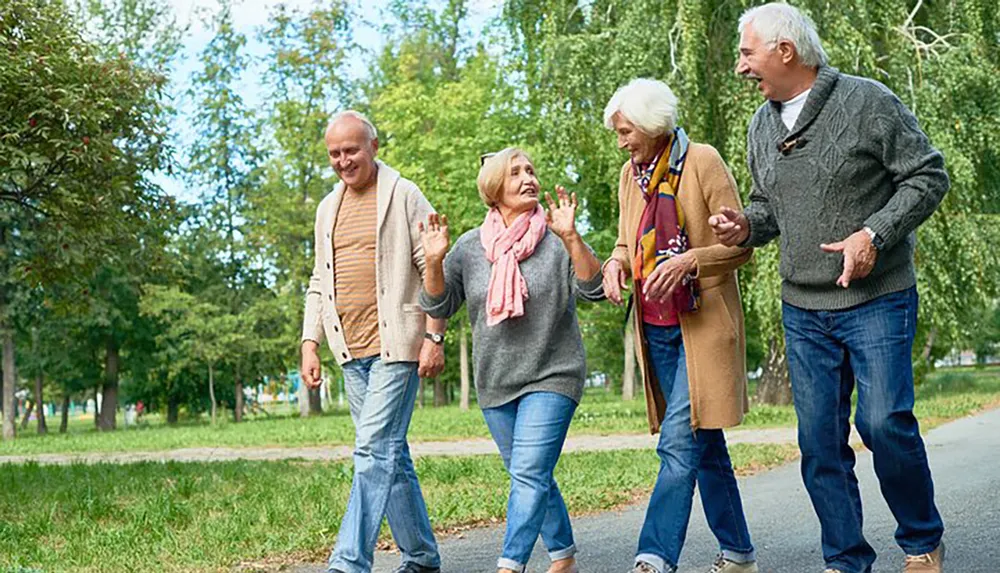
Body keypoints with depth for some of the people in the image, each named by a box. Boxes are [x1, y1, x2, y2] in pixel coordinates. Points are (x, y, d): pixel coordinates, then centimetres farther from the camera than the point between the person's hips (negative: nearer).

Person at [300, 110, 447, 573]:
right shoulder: (328, 208, 16)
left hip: (396, 345, -6)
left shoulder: (404, 196, -2)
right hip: (351, 350, 7)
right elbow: (319, 282, 20)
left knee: (374, 451, -13)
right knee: (391, 455, 10)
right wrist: (310, 343, 12)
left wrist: (434, 336, -12)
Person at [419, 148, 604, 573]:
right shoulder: (470, 246, 4)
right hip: (494, 385, 4)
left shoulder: (557, 239, -5)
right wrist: (434, 262, -15)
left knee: (529, 476, -15)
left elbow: (594, 289, -16)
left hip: (551, 378, -4)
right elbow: (438, 305, 3)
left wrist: (570, 237, -29)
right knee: (533, 479, 14)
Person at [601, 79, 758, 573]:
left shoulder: (702, 161, -8)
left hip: (702, 323, -6)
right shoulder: (630, 174, 11)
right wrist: (616, 264, -2)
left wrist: (687, 260, -23)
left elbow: (740, 243, -8)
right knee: (705, 445, 12)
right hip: (656, 328, 7)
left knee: (680, 442, -13)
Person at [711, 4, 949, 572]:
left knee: (884, 421, -11)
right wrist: (746, 226, -2)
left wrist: (874, 233, -19)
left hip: (877, 299, -5)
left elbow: (928, 175, -7)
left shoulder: (866, 101, -8)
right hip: (803, 311, 6)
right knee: (820, 440, 5)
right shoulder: (763, 124, 10)